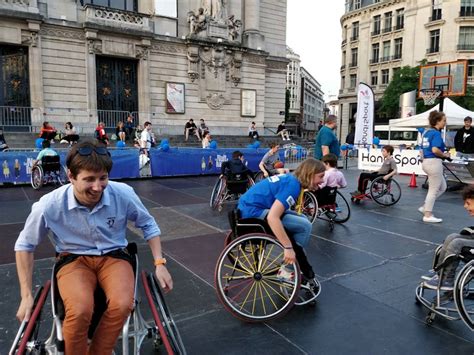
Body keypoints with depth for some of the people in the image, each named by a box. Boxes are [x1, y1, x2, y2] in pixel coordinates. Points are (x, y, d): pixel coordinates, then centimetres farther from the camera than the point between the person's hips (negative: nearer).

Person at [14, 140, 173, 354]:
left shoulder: (123, 193, -18)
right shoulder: (50, 205, -19)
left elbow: (148, 225, 2)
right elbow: (25, 245, 0)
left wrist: (159, 263, -4)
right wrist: (27, 295, 0)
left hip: (114, 256, 1)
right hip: (73, 259, -1)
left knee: (122, 305, -30)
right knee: (79, 310, -32)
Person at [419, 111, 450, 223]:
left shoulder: (426, 132, 13)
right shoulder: (436, 133, -14)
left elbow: (423, 149, 18)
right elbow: (435, 150, -26)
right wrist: (445, 155, -9)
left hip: (426, 162, 9)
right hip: (434, 162, -9)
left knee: (442, 187, 19)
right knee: (434, 190, 2)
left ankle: (425, 207, 19)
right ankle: (428, 215, 10)